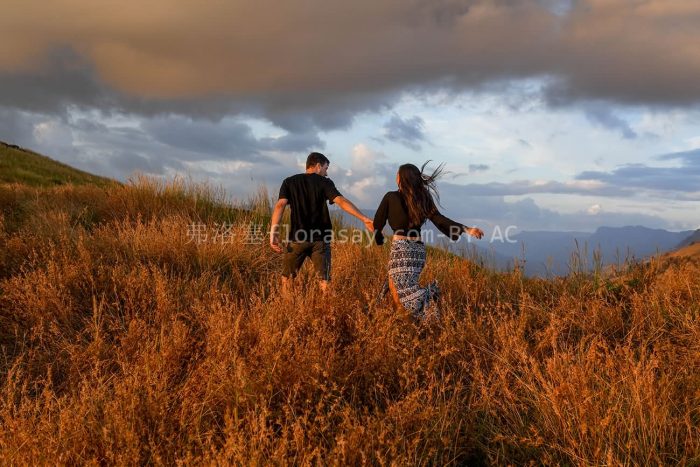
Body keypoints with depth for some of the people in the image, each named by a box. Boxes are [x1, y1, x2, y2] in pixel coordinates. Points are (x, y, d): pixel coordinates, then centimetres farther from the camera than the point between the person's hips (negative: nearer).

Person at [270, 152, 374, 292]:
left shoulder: (289, 182, 8)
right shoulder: (324, 182, 1)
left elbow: (280, 205, -6)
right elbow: (341, 201, -13)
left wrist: (273, 233, -12)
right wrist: (364, 219, -18)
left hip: (297, 237, 1)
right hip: (320, 239, -1)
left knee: (287, 278, 13)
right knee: (324, 280, 3)